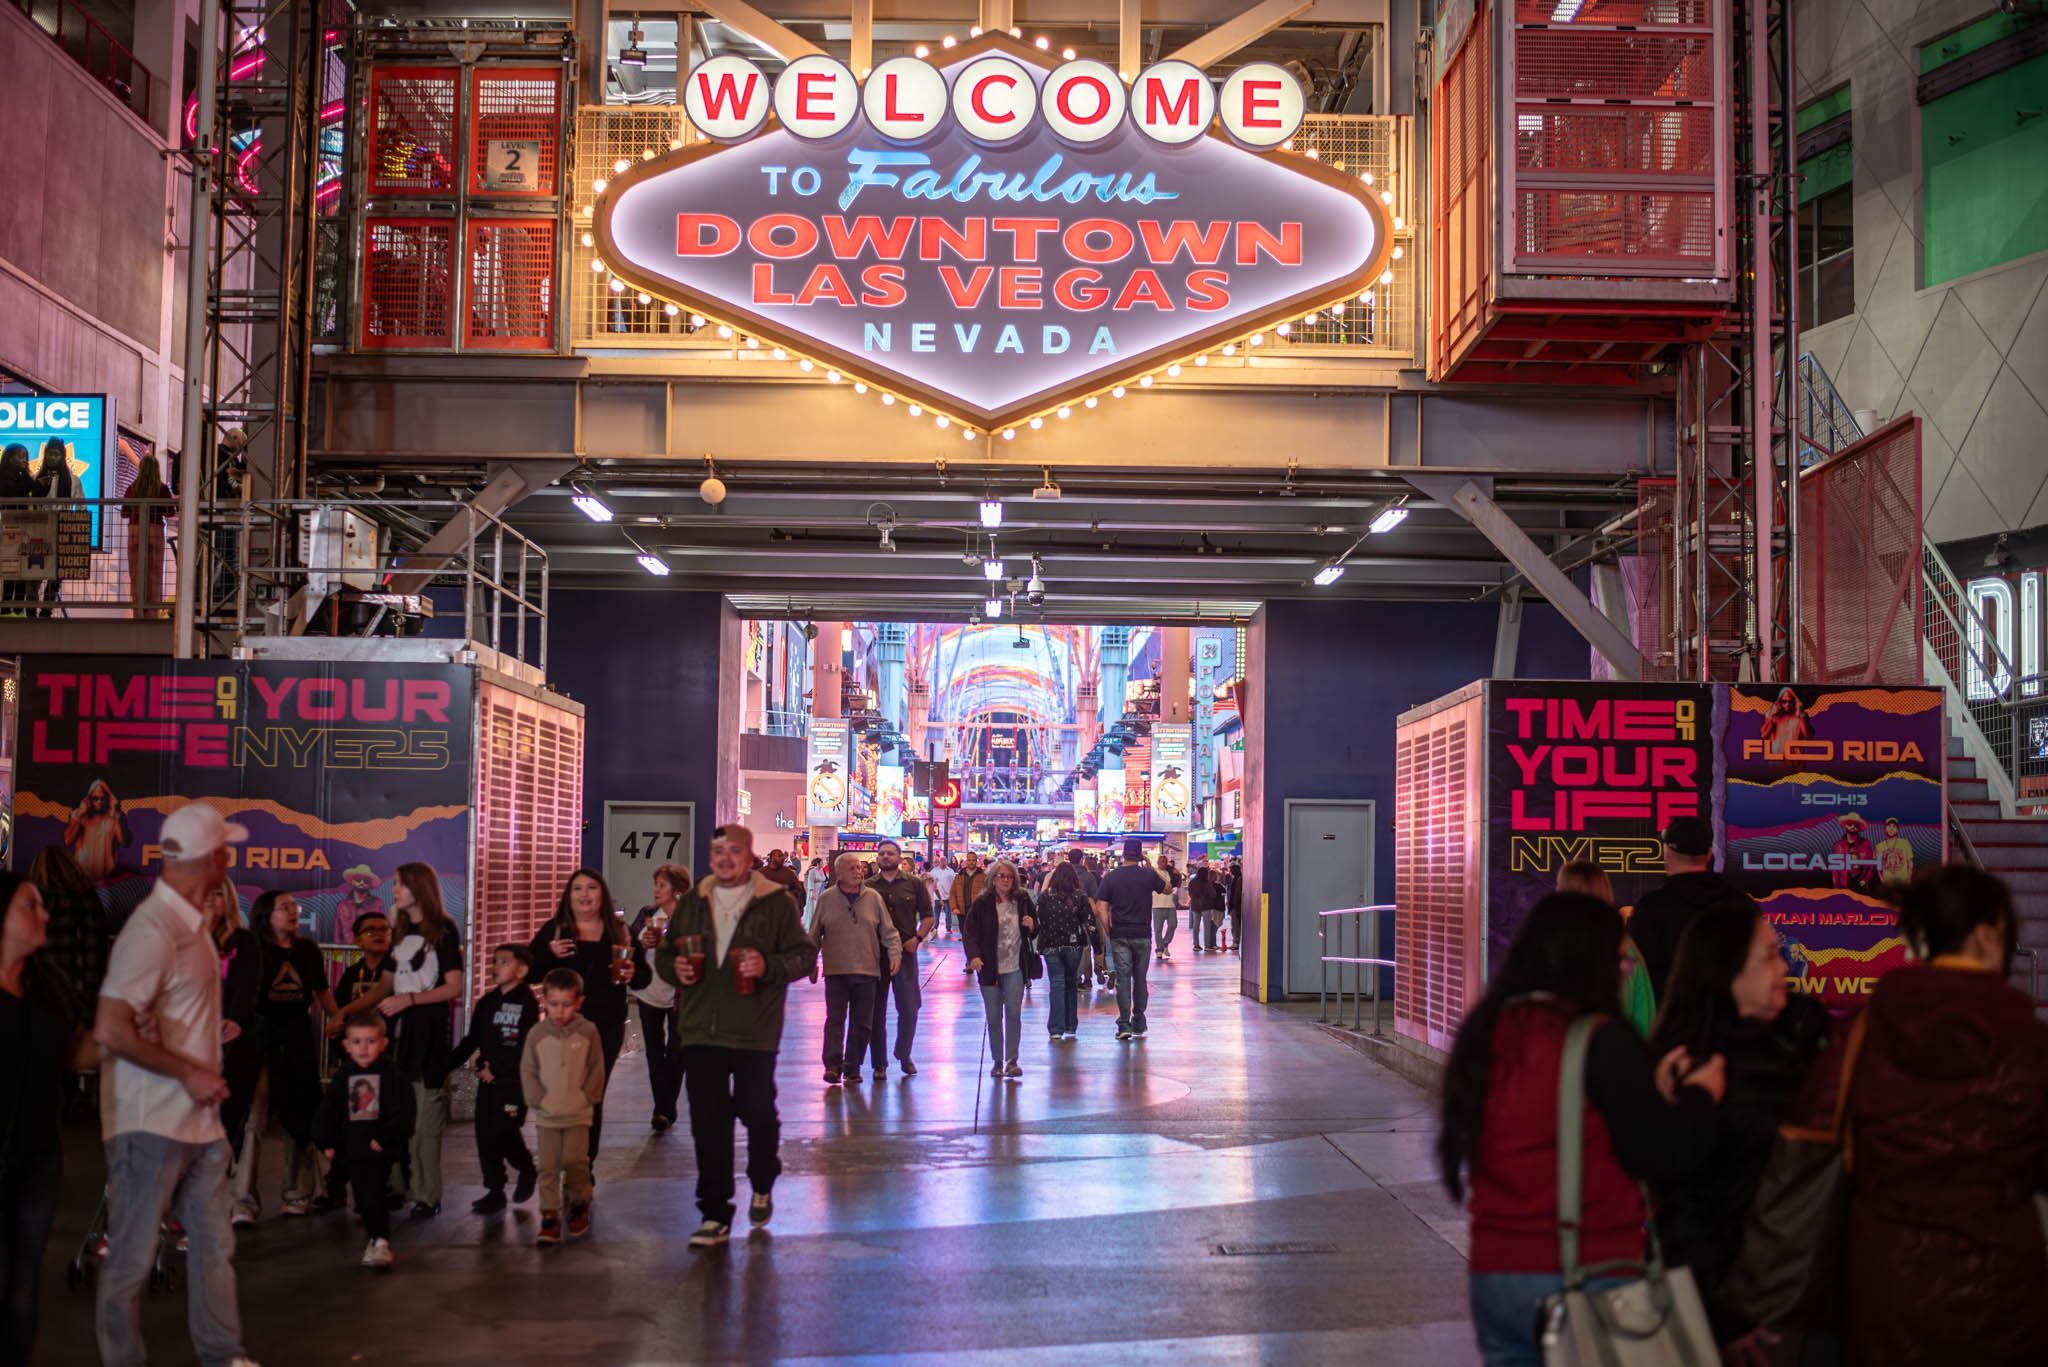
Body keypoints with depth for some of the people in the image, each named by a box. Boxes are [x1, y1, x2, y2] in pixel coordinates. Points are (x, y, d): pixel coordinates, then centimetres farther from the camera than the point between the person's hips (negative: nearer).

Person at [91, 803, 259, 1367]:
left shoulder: (193, 922, 9)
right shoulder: (153, 929, -18)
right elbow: (111, 1029, -25)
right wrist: (189, 1074, -20)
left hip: (199, 1119, 8)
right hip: (151, 1124, -8)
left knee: (214, 1245, 13)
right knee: (132, 1257, 4)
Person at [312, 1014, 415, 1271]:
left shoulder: (391, 1074, -5)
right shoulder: (343, 1077, 7)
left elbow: (403, 1113, -9)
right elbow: (326, 1112, 10)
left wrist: (385, 1137, -15)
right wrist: (326, 1143, 2)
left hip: (380, 1149, -5)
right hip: (352, 1150, 5)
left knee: (372, 1198, -14)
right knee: (363, 1200, 9)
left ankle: (381, 1242, -9)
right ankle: (377, 1238, 24)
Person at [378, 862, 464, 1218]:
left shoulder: (442, 930, -4)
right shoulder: (400, 930, 16)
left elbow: (455, 987, -9)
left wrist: (410, 999, -18)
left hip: (430, 1031, -6)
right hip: (399, 1028, 6)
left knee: (425, 1117, -8)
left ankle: (428, 1196, -4)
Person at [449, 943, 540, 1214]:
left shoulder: (527, 1002, -9)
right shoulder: (486, 1002, 12)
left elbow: (525, 1046, -14)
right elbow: (472, 1040, 17)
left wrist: (496, 1069, -14)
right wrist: (448, 1064, 9)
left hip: (514, 1080, -6)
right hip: (488, 1080, 7)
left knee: (504, 1133, -9)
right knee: (485, 1134, 5)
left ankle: (527, 1170, 18)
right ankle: (494, 1190, 14)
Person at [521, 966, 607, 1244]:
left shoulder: (588, 1031, -4)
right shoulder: (537, 1034, -3)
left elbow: (596, 1068, 2)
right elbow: (528, 1071, 3)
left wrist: (587, 1097, -4)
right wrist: (538, 1099, -5)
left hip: (578, 1114, -1)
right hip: (546, 1115, 1)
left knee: (575, 1161, -4)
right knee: (548, 1166, 0)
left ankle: (579, 1205, 20)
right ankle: (549, 1216, 6)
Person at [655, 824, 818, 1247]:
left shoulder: (777, 902, -1)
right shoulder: (692, 903, 12)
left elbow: (805, 955, -2)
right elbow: (664, 954, 20)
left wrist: (769, 966, -19)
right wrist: (674, 968, -2)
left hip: (754, 1033, -3)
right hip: (700, 1032, 3)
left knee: (758, 1114, 5)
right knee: (707, 1124, 2)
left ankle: (762, 1187, 35)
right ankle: (715, 1216, 10)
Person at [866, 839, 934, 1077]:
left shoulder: (914, 884, 6)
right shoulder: (867, 887, 6)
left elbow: (928, 917, 8)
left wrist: (917, 938, -7)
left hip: (906, 953, 0)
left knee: (909, 1009, 1)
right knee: (876, 1011, 3)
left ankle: (903, 1054, 23)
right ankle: (879, 1063, 12)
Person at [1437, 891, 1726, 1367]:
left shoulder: (1486, 1033, 5)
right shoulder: (1602, 1042, -14)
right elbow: (1664, 1156, -10)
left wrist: (1652, 1091, 15)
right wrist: (1698, 1096, 9)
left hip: (1495, 1275, 6)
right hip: (1588, 1280, -6)